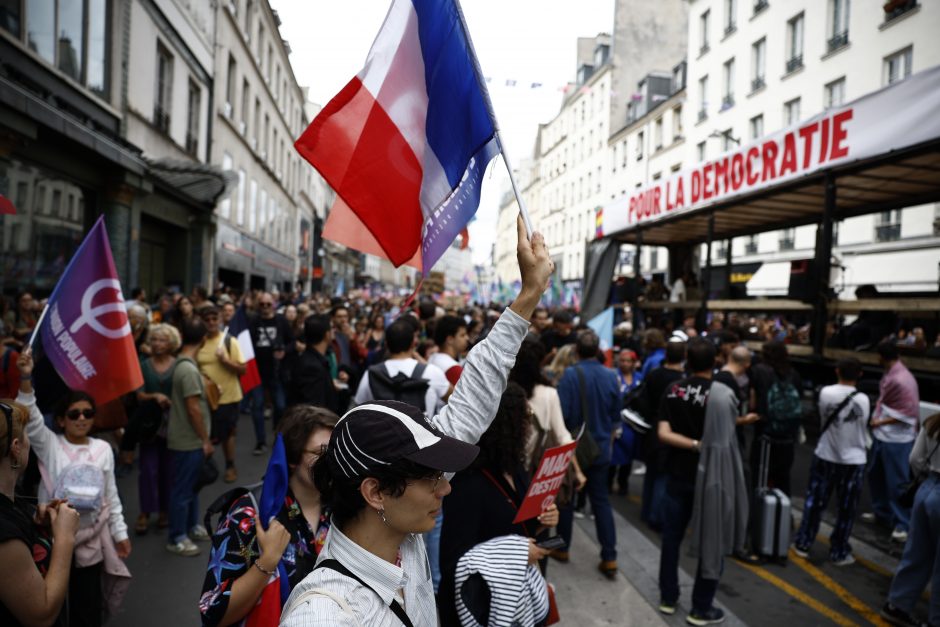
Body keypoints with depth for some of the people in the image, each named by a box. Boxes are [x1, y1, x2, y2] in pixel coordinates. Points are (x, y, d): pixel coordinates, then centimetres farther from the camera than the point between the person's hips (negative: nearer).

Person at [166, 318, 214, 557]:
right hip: (189, 440, -10)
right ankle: (176, 538, 14)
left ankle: (192, 527, 33)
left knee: (192, 486, 20)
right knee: (182, 489, 3)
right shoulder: (189, 369, -24)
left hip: (190, 439, 10)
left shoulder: (182, 364, 6)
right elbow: (193, 409, -23)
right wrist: (206, 440, -16)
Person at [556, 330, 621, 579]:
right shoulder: (611, 377, -4)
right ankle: (609, 558, 9)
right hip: (600, 448, 3)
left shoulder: (570, 375, -19)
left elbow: (561, 413, -20)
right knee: (601, 500, 10)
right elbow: (616, 415, 6)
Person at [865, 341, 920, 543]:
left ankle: (902, 524, 14)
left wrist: (882, 422, -17)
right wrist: (877, 418, 1)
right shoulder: (889, 375, 4)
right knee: (875, 474, 21)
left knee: (897, 482, 1)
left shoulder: (902, 380, -23)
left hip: (897, 439, -9)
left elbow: (910, 414, -22)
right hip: (881, 435, 9)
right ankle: (882, 511, 37)